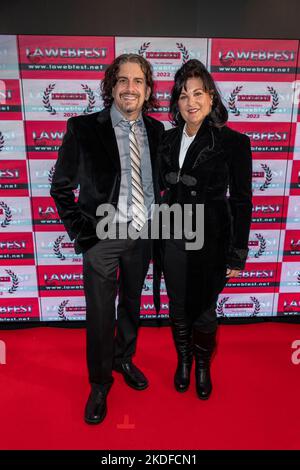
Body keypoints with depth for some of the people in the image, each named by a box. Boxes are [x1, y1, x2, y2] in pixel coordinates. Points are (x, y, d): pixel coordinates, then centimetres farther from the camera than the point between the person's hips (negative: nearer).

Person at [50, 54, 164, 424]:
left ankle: (124, 359, 46)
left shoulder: (155, 130, 1)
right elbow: (61, 186, -5)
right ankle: (100, 383, 31)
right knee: (100, 314, 6)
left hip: (142, 235, 4)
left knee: (131, 304, 20)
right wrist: (81, 233, -9)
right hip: (102, 237, -3)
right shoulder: (84, 129, -10)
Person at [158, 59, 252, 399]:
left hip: (211, 241, -3)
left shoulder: (233, 142, -10)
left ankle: (203, 367, 40)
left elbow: (242, 201, -8)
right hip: (173, 239, 4)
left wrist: (238, 254, -7)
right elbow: (164, 187, 10)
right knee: (178, 307, 17)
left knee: (204, 310, 11)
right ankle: (183, 361, 43)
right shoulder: (169, 139, 3)